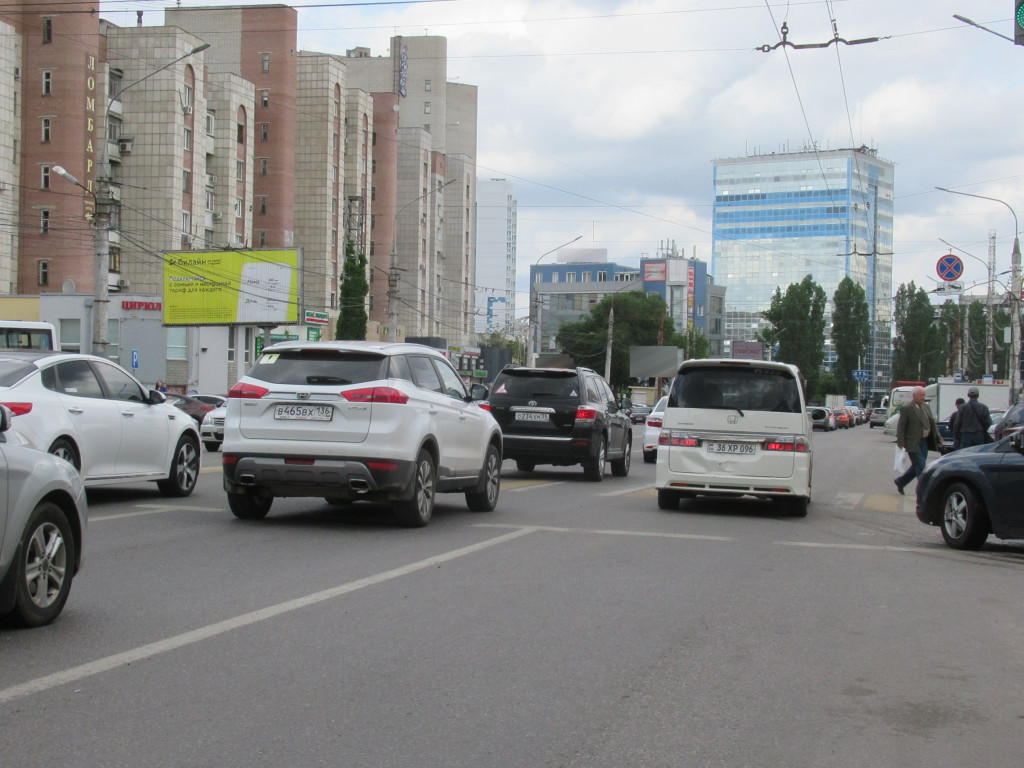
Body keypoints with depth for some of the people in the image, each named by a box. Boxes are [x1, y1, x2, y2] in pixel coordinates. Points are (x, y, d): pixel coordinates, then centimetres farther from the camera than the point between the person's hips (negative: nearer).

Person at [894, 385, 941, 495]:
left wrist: (938, 437, 7)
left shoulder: (926, 407, 12)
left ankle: (900, 482, 31)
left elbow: (932, 423, 17)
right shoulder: (907, 409, -10)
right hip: (913, 443, -8)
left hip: (924, 442, 8)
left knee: (917, 467, 13)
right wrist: (901, 442, -16)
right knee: (920, 466, -8)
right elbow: (901, 426, -11)